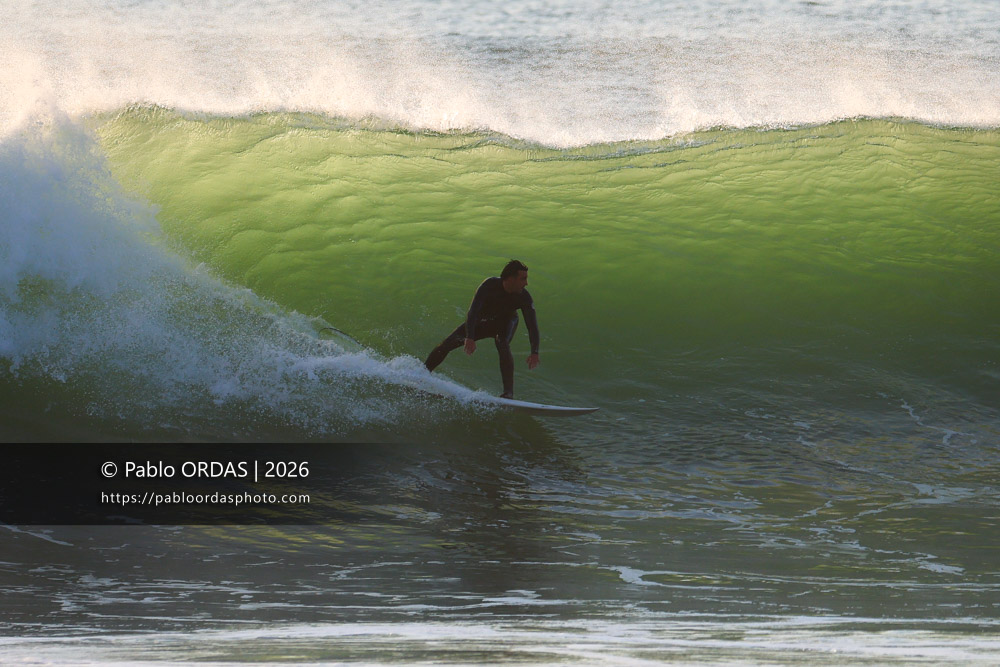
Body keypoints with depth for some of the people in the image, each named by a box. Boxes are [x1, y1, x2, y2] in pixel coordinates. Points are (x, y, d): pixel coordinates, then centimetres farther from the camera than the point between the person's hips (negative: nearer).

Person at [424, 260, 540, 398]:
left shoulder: (524, 297, -29)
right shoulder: (490, 285, -34)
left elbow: (532, 325, -30)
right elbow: (473, 310, -39)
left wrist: (534, 352, -42)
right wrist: (469, 338, -51)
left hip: (505, 323, -1)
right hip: (481, 320, 1)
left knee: (503, 346, -35)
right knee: (447, 344, -7)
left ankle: (508, 391, -35)